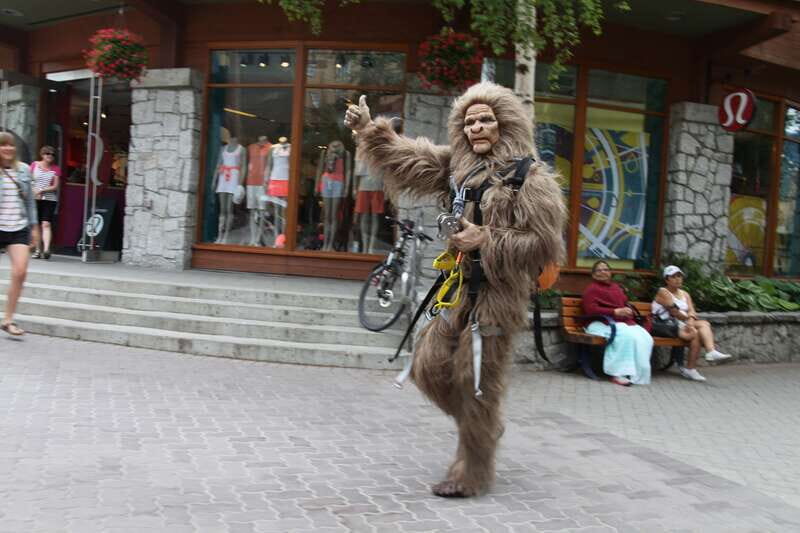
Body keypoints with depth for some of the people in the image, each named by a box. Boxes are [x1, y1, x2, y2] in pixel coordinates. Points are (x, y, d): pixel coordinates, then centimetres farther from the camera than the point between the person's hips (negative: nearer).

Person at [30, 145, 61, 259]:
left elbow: (55, 186, -3)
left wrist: (42, 190, -15)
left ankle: (46, 249, -23)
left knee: (46, 224, -14)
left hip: (50, 199, -2)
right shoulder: (34, 165, 6)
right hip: (35, 199, 2)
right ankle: (38, 249, 14)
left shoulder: (56, 169, 2)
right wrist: (33, 191, -7)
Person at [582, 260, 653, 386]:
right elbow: (590, 310, -10)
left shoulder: (616, 287, 25)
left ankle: (639, 373, -21)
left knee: (645, 338, -22)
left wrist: (629, 311, 4)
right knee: (627, 336, -36)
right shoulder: (592, 289, 3)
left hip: (623, 322, 7)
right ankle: (618, 373, -32)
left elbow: (625, 304, 30)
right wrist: (615, 312, -15)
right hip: (603, 323, -7)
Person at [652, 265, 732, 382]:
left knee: (704, 323, -20)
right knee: (695, 333, -28)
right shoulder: (663, 292, 0)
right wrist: (688, 318, -1)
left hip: (681, 324, 7)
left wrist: (691, 321, -15)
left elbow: (691, 312, 5)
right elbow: (674, 312, -12)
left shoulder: (685, 294, 22)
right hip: (666, 325, -7)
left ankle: (711, 351, -39)